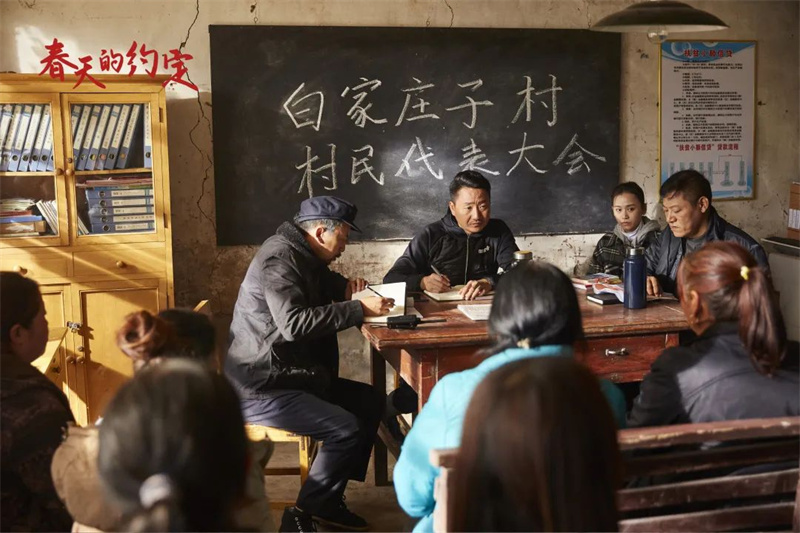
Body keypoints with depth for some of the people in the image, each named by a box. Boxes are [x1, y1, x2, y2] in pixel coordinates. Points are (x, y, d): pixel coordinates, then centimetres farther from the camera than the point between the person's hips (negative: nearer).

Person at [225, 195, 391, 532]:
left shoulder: (303, 257, 13)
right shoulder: (279, 260, -18)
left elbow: (321, 288, 32)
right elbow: (294, 322, -32)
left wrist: (344, 290, 8)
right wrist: (358, 310, -26)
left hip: (292, 376, 11)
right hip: (263, 391, -11)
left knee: (371, 402, 8)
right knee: (347, 429, -22)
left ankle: (329, 499, 14)